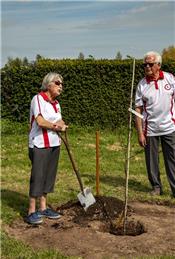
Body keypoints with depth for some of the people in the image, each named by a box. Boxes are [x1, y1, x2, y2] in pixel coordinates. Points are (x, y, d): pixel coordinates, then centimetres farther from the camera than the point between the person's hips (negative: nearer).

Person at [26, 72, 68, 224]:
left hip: (54, 144, 8)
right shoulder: (38, 99, -10)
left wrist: (61, 125, -17)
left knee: (49, 177, 11)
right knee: (37, 177, -5)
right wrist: (57, 126, -9)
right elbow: (40, 121, -21)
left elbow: (60, 122, 6)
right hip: (39, 145, -8)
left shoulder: (56, 103, 13)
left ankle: (43, 208, 21)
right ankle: (32, 212, 2)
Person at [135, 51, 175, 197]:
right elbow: (138, 110, -2)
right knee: (151, 160, 8)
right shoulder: (142, 85, -2)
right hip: (150, 129, 0)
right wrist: (140, 133, -7)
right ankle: (156, 187, 25)